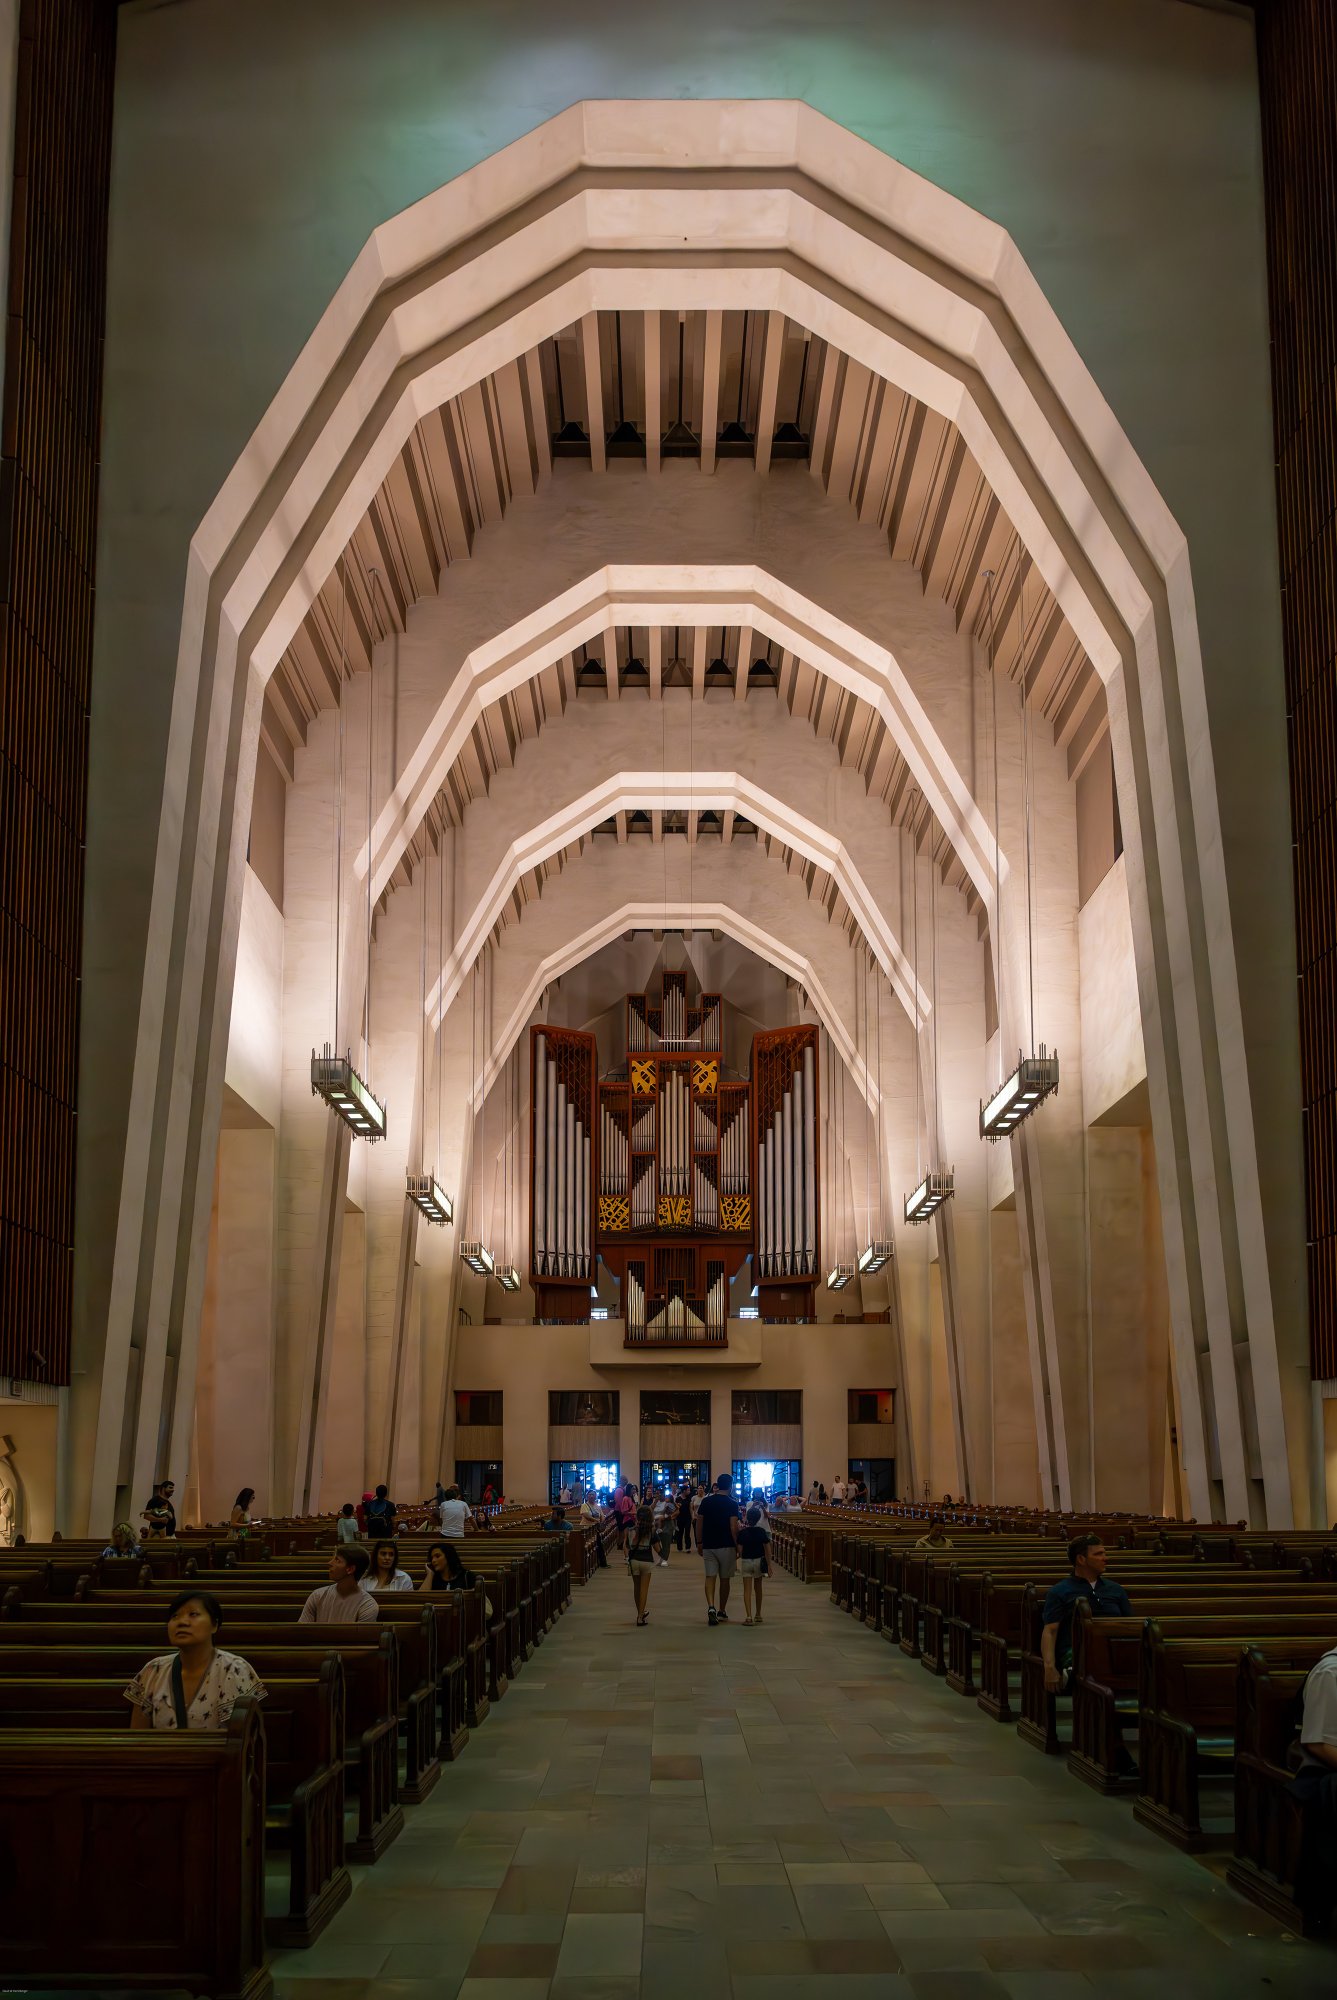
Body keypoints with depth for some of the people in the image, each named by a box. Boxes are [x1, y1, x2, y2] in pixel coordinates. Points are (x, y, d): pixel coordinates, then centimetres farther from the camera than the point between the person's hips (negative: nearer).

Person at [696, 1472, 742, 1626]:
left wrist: (699, 1542, 13)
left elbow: (699, 1523, 5)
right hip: (726, 1546, -3)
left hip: (708, 1545, 3)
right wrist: (737, 1546, -4)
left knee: (710, 1577, 1)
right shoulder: (732, 1504, -9)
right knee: (725, 1579, 11)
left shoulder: (706, 1502, 3)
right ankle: (722, 1611, 20)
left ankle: (711, 1607, -21)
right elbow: (734, 1528, -13)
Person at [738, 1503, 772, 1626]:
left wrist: (738, 1556, 11)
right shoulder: (761, 1532, -5)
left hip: (746, 1561, -2)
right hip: (759, 1561, 2)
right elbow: (766, 1549, -5)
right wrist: (768, 1565, -1)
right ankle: (758, 1614, 28)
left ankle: (748, 1616, -17)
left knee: (747, 1589, -4)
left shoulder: (742, 1533, -9)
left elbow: (740, 1550, -11)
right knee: (758, 1587, 19)